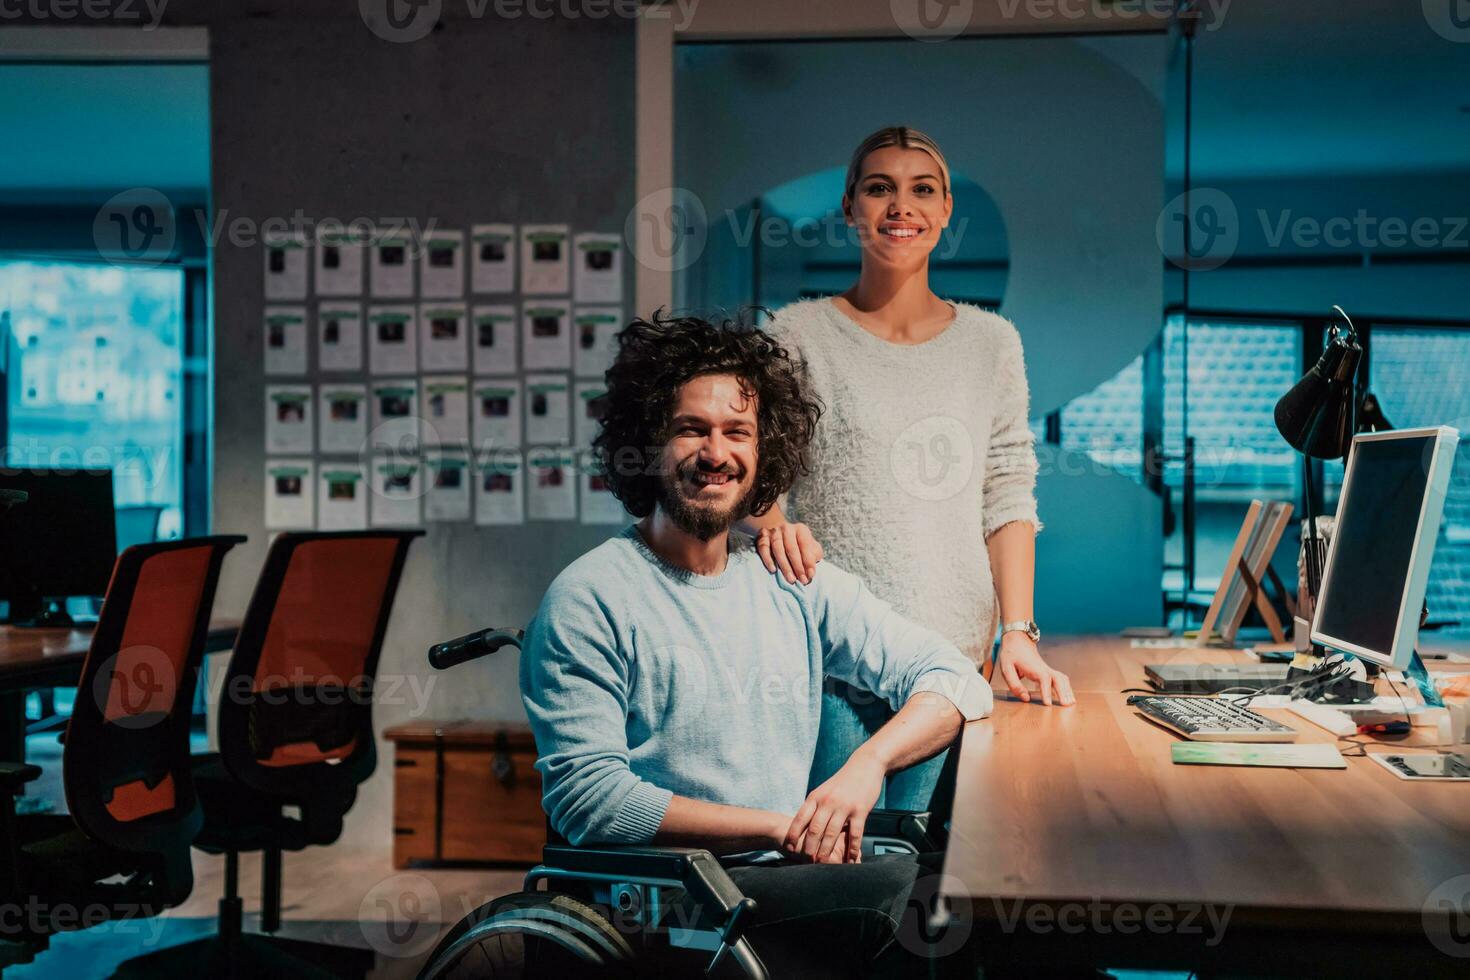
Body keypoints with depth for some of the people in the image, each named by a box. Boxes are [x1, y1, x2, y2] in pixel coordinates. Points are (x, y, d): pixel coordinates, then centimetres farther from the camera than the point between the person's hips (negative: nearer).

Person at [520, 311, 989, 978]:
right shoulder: (588, 603, -4)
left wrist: (866, 766, -12)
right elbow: (588, 797, -12)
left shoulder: (794, 582, 11)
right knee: (905, 894, -29)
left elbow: (951, 678, 8)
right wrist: (780, 827, -15)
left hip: (790, 873, 6)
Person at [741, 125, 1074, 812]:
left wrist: (1017, 634, -1)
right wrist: (772, 523, -22)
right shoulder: (798, 336, 3)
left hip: (952, 659, 3)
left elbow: (1009, 499, 8)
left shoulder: (991, 343, 11)